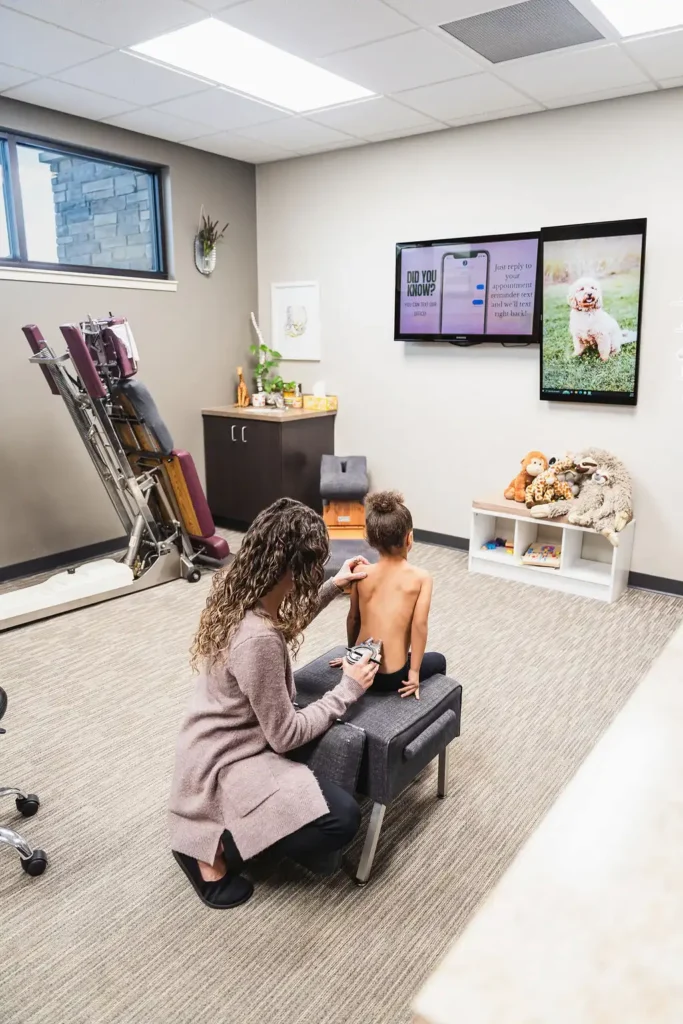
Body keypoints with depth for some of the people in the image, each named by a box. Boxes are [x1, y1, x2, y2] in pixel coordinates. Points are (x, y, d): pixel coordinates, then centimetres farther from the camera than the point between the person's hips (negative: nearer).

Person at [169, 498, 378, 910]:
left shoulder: (236, 590, -9)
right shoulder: (257, 639, -35)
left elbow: (284, 626, 15)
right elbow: (286, 735, -23)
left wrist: (333, 587, 8)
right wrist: (349, 689, -13)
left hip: (226, 740, 9)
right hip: (224, 764, -9)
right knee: (341, 819, -18)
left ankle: (233, 825, 19)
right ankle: (212, 849, 1)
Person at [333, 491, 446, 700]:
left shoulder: (362, 573, -1)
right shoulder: (421, 578, -11)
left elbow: (353, 618, 8)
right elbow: (419, 625, -17)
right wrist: (414, 673, -9)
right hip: (391, 677, -4)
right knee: (438, 661, 29)